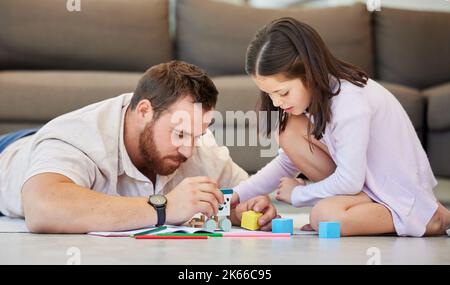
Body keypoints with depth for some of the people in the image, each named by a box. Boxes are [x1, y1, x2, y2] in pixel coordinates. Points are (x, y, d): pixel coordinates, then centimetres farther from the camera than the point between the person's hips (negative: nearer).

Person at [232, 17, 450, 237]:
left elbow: (349, 182, -27)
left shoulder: (350, 99, -27)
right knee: (289, 130, -8)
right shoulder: (313, 92, -2)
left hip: (402, 195, -8)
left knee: (324, 216, -35)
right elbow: (286, 162, 6)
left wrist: (297, 194, -11)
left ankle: (431, 218, -11)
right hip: (363, 181, 8)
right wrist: (237, 195, -5)